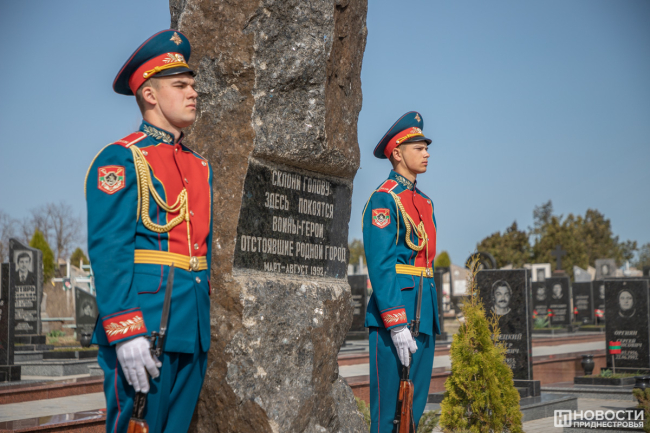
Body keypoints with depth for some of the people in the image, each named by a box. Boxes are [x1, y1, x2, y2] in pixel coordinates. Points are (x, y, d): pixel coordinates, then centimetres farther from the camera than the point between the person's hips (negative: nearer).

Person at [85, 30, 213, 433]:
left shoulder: (200, 166, 17)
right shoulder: (121, 159, -6)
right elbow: (108, 250, -14)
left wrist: (204, 322, 17)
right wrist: (126, 333, -21)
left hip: (194, 331, 7)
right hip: (145, 326, -7)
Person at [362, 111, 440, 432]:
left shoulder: (424, 202, 18)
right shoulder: (384, 200, -9)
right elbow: (380, 266, -16)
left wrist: (430, 318, 17)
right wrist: (397, 324, -21)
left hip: (424, 314, 9)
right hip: (394, 311, -8)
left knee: (415, 405, 11)